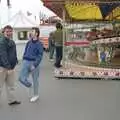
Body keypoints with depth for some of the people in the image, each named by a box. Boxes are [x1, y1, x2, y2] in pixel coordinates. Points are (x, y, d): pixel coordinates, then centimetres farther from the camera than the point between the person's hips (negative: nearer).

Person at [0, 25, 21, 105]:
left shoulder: (12, 42, 10)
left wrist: (16, 61, 12)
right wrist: (8, 66, -30)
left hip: (11, 66, 8)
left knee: (11, 85, 16)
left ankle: (12, 100, 27)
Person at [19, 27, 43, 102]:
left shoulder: (39, 44, -9)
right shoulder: (29, 42, 8)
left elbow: (40, 56, -13)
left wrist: (34, 65, -19)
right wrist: (24, 60, 9)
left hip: (34, 63, -5)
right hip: (26, 62, 5)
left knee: (35, 79, 8)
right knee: (21, 78, -2)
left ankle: (36, 95, 26)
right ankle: (29, 85, 30)